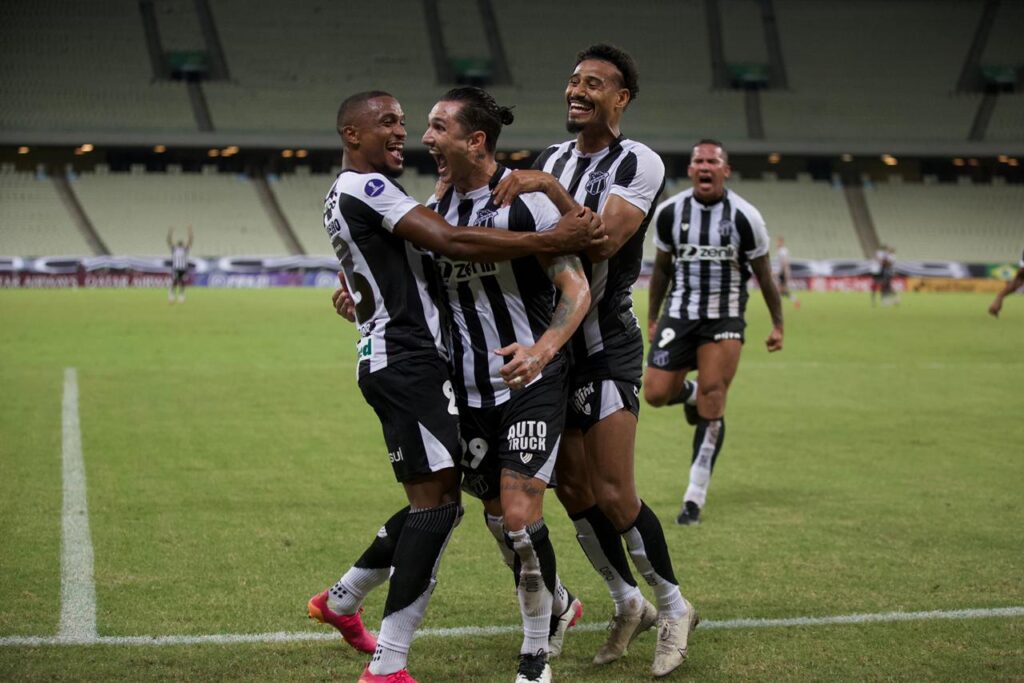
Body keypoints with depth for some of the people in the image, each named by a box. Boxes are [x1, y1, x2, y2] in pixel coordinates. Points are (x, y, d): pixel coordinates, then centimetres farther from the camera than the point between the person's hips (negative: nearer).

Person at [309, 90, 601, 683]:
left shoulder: (346, 196, 21)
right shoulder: (368, 187, -11)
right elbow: (452, 242, -23)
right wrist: (552, 241, -23)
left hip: (400, 362, 11)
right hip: (407, 362, -11)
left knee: (439, 503, 16)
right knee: (436, 504, -12)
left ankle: (342, 600, 29)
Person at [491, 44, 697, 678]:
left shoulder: (639, 164, -11)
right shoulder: (551, 159, 9)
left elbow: (603, 243, -25)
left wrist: (549, 190, -29)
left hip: (608, 346, -6)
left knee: (613, 494, -8)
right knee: (573, 489, 8)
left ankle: (674, 607, 13)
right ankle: (628, 603, 27)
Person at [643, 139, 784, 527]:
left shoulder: (744, 217, -8)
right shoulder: (669, 213, -1)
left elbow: (763, 274, 3)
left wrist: (777, 325, 7)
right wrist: (652, 318, 16)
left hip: (725, 319, -2)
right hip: (680, 313, 3)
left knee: (712, 404, -9)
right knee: (655, 394, -8)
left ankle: (695, 497, -2)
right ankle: (690, 392, 30)